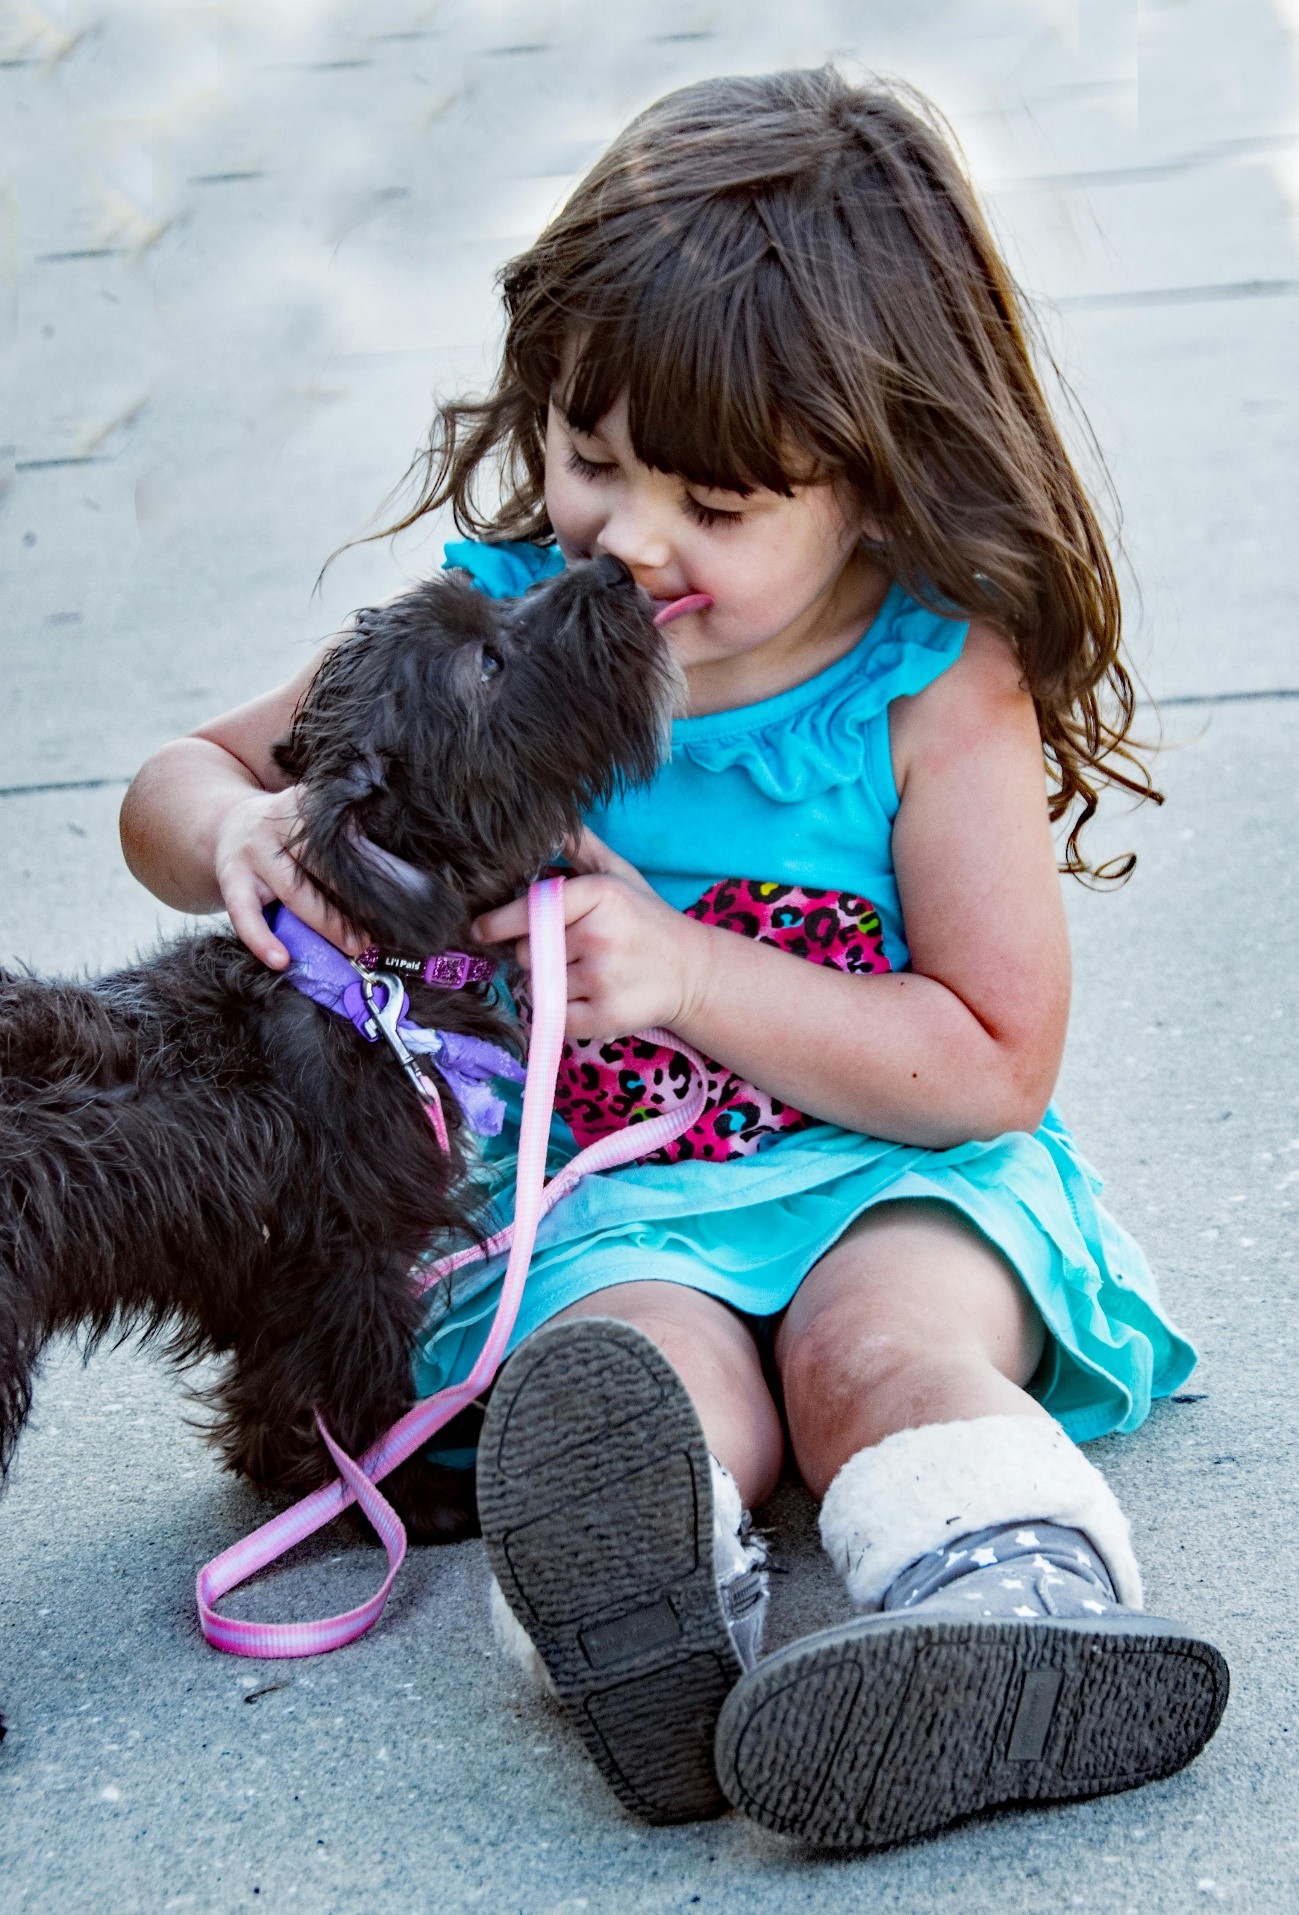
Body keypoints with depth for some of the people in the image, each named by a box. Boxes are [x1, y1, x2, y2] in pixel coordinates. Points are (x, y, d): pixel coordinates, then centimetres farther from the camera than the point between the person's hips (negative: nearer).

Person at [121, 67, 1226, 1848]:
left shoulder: (939, 685, -10)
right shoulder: (491, 626, -2)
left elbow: (997, 1063, -9)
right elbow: (181, 776, 9)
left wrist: (691, 974, -20)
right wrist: (240, 831, -18)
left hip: (898, 1166, 0)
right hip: (611, 1199, 1)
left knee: (884, 1346, -33)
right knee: (655, 1367, -32)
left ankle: (1015, 1623, -57)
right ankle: (650, 1630, -61)